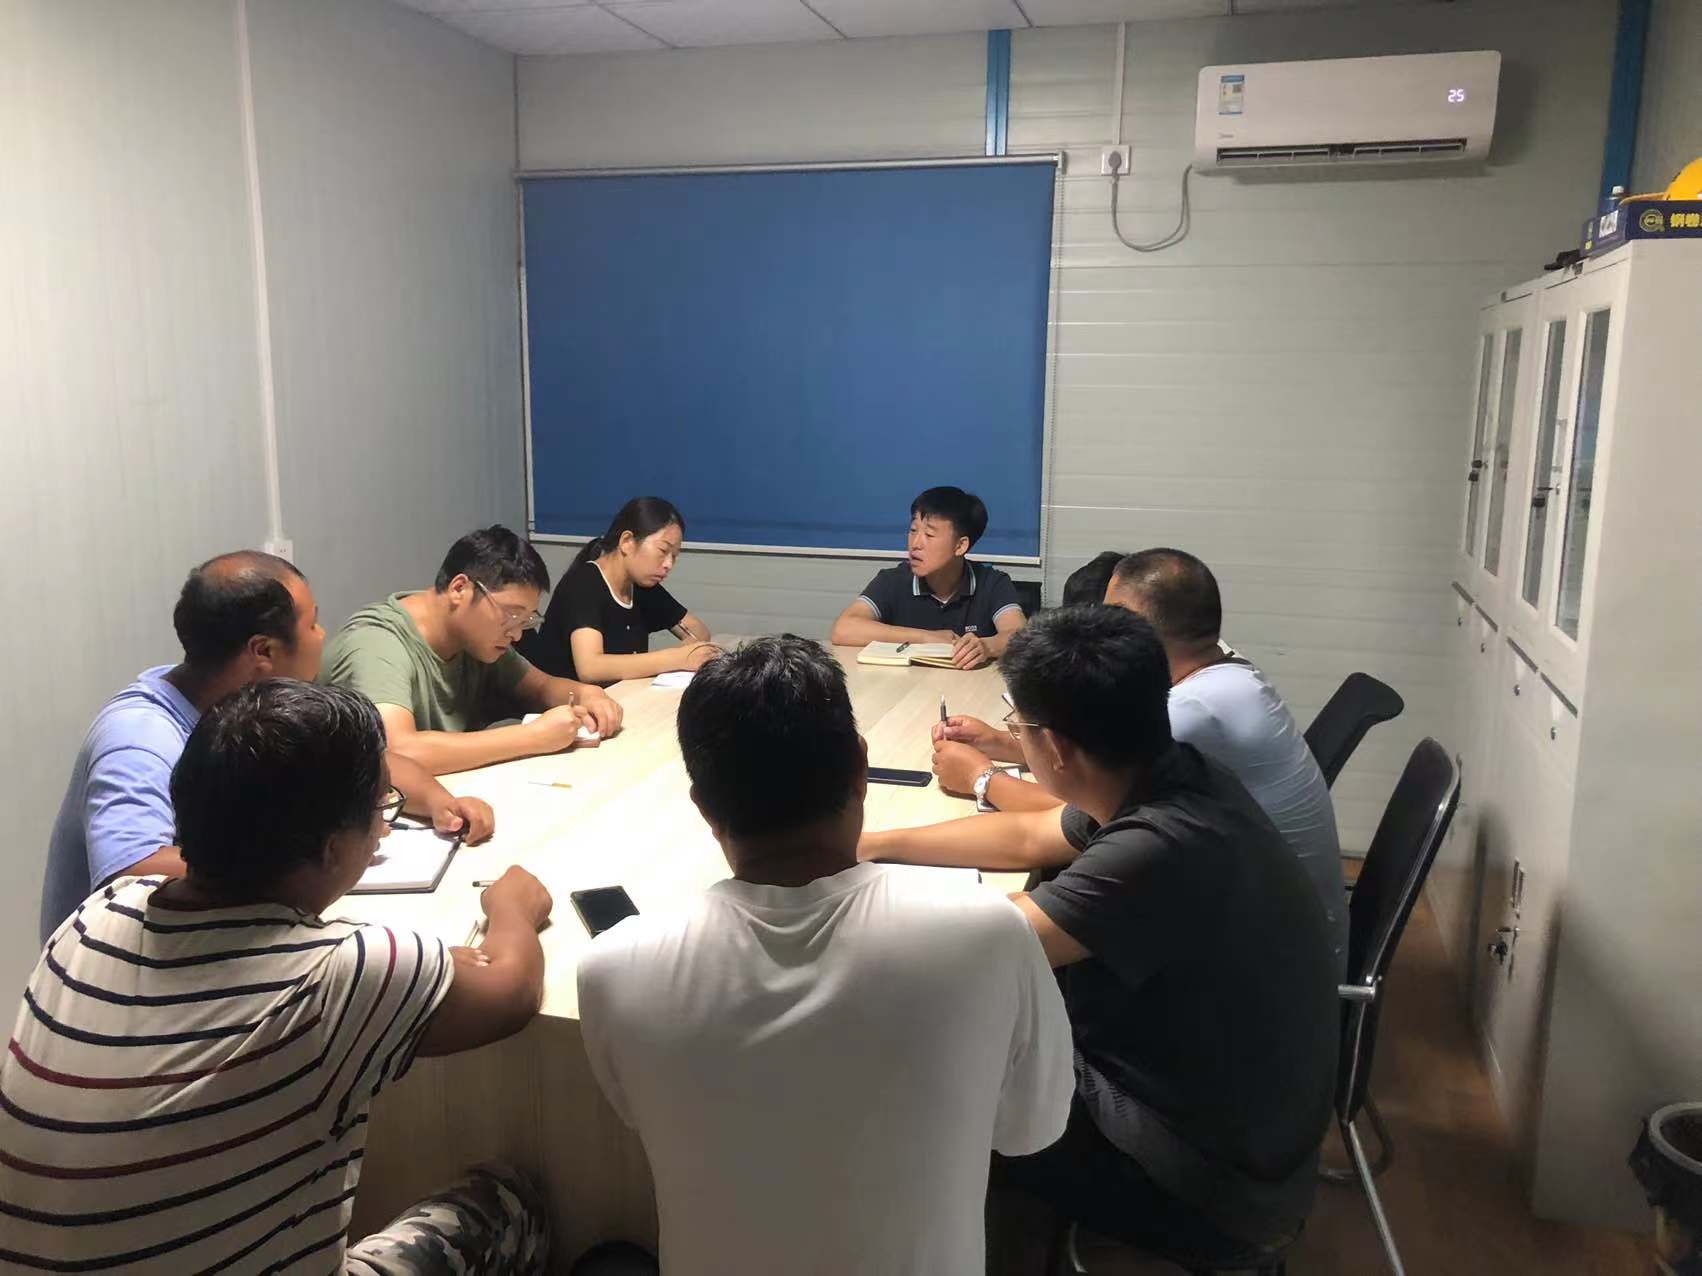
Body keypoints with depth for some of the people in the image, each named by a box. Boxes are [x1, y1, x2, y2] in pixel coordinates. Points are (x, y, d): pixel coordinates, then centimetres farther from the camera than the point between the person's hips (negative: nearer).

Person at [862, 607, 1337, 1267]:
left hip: (1212, 1187, -7)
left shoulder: (1157, 852, -36)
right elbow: (1027, 838, 8)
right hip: (1211, 1098, 7)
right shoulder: (1173, 776, -8)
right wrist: (873, 844, 8)